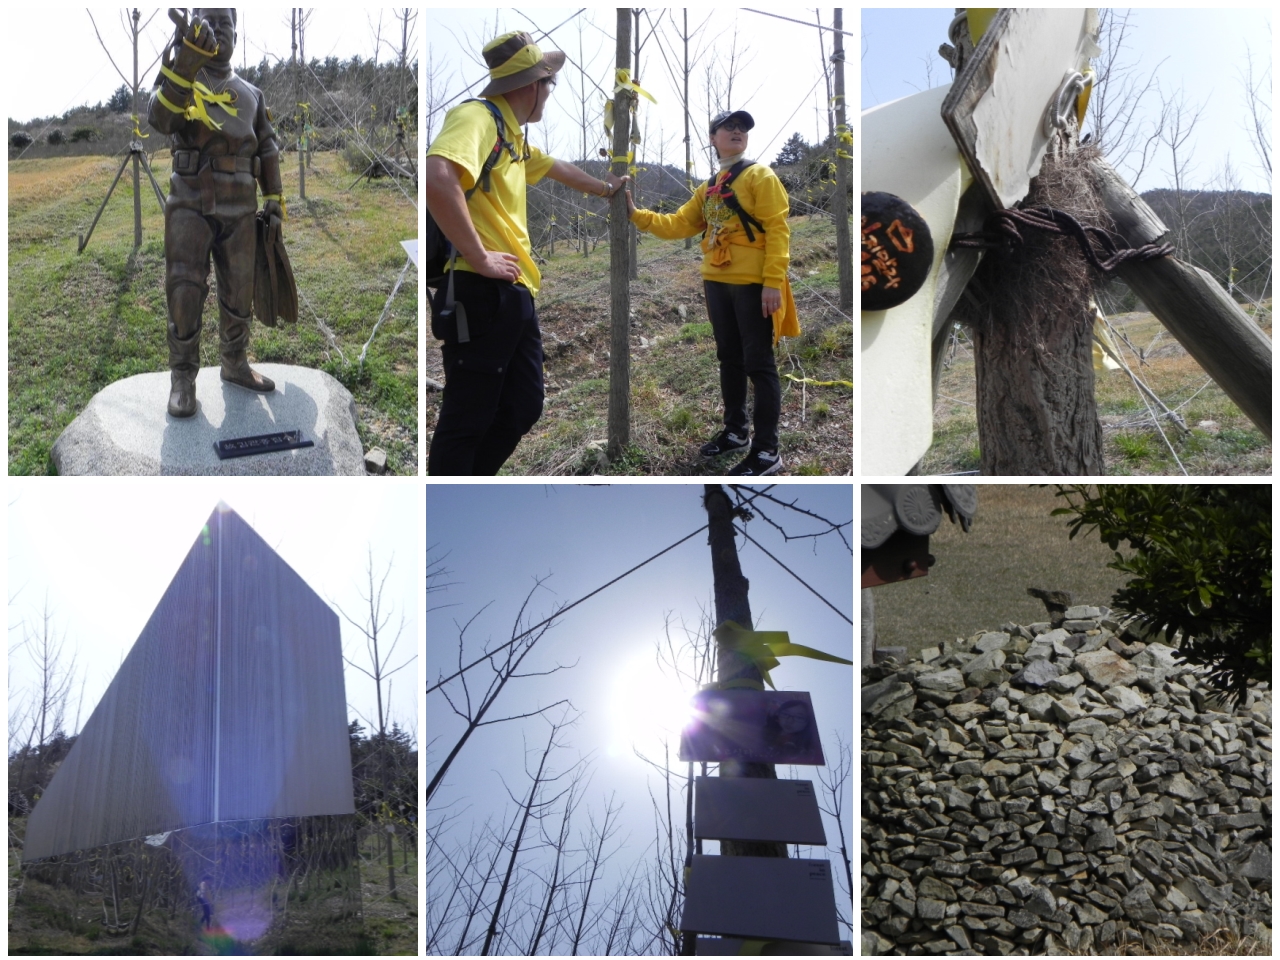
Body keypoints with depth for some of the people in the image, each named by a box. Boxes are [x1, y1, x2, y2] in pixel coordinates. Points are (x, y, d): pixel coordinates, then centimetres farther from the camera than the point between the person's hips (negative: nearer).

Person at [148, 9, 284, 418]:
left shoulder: (251, 94, 13)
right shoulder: (180, 79, 1)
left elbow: (268, 148, 17)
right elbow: (160, 118, -21)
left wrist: (274, 197, 9)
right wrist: (184, 62, -34)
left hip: (239, 210, 4)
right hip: (190, 205, -4)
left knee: (238, 293, 11)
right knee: (185, 291, -11)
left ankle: (235, 364, 27)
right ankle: (183, 378, -3)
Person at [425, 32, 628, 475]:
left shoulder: (513, 134, 20)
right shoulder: (478, 117, -12)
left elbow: (556, 168, 41)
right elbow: (437, 177, -32)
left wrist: (605, 188, 57)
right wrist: (479, 258, -25)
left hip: (514, 294, 10)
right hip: (481, 293, -10)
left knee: (523, 409, 14)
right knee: (466, 420, -4)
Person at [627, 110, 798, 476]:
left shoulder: (760, 176, -4)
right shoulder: (708, 188, 17)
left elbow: (777, 229, -12)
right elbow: (679, 224, 14)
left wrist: (773, 281, -21)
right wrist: (638, 215, 2)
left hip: (753, 285, -7)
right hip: (717, 284, 7)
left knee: (758, 364, -6)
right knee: (730, 359, 16)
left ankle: (767, 450, -3)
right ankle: (735, 431, 29)